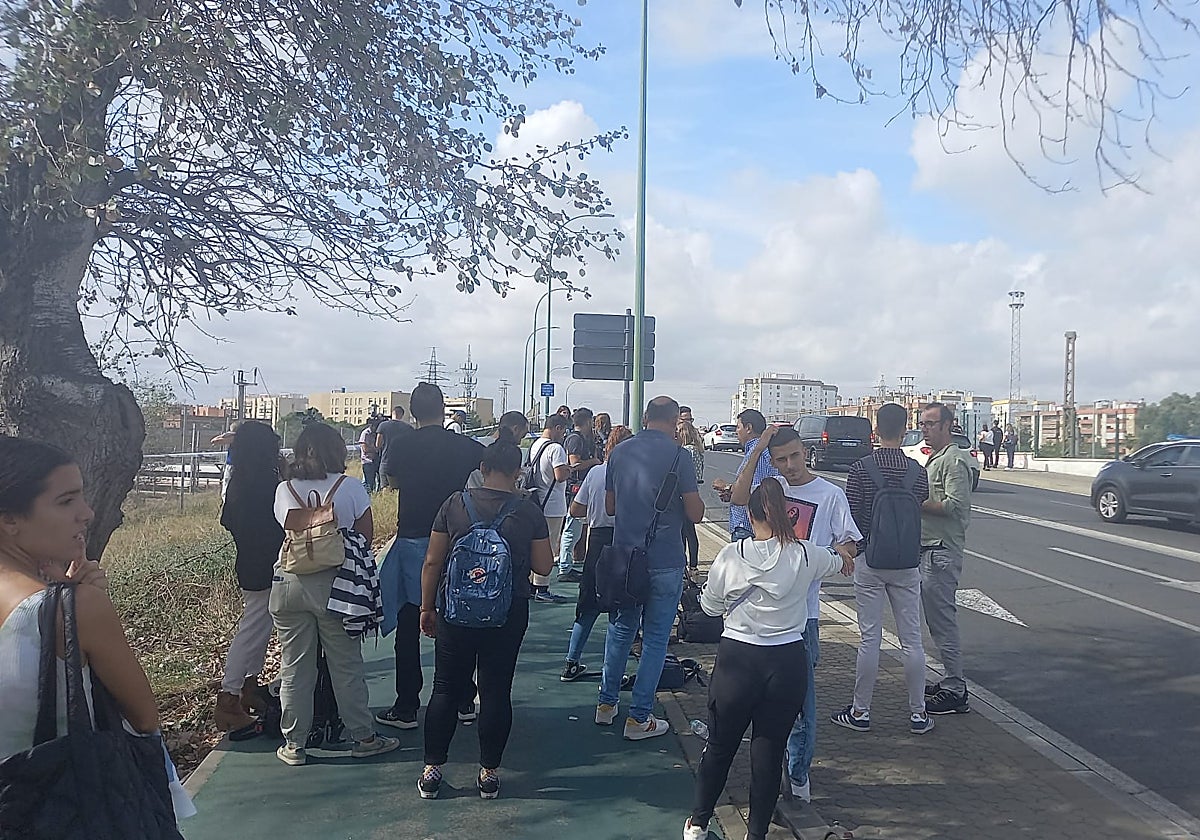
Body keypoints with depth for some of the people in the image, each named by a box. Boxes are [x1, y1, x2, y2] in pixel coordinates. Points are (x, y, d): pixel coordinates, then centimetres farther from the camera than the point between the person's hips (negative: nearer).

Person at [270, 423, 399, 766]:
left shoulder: (283, 490, 0)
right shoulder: (351, 489, -8)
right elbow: (366, 536, -4)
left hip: (289, 583, 2)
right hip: (334, 585, -2)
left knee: (294, 667, 11)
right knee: (346, 666, 9)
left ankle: (294, 744, 19)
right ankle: (363, 737, 18)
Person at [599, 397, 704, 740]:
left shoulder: (620, 451, 4)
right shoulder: (677, 455, -12)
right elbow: (695, 513, -10)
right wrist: (689, 496, 10)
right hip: (664, 561, -5)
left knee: (620, 630, 19)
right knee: (655, 639, 5)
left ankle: (606, 704, 27)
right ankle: (639, 718, 10)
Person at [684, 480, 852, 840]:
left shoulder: (730, 557, -10)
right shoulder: (806, 555, -5)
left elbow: (710, 605, 4)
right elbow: (837, 562, 19)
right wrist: (845, 561, 43)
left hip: (736, 660, 0)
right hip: (787, 664, 0)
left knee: (719, 745, 16)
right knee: (769, 751, 12)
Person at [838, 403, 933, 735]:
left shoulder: (860, 469, -10)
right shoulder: (918, 471, -2)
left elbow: (851, 518, -8)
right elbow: (920, 517, 6)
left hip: (869, 561, -2)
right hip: (907, 564, 2)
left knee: (870, 637, 4)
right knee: (912, 639, 9)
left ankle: (860, 711, 13)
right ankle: (918, 713, 17)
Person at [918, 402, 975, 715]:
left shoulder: (954, 460, -13)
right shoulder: (934, 459, 18)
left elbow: (954, 506, -22)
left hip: (942, 551, -11)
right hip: (929, 548, 11)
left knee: (942, 619, -7)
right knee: (938, 619, 15)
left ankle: (955, 692, -1)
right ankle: (952, 681, 25)